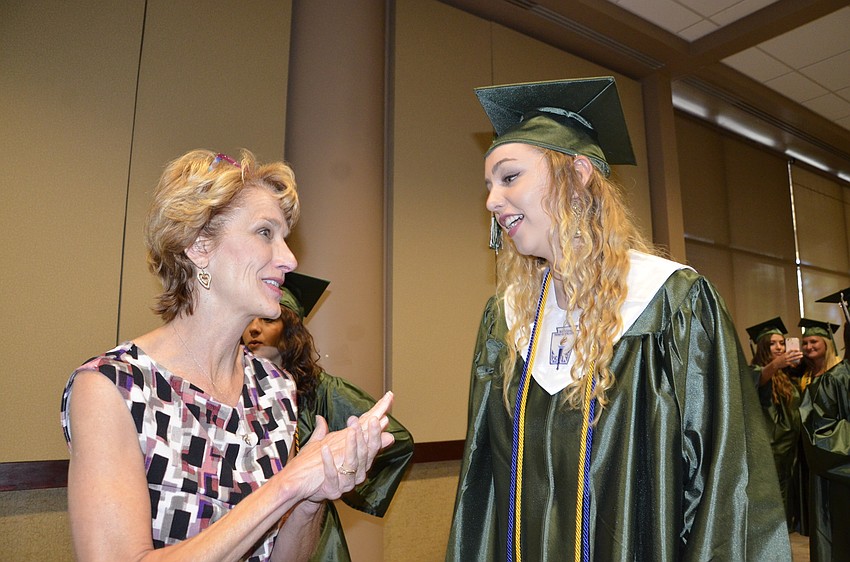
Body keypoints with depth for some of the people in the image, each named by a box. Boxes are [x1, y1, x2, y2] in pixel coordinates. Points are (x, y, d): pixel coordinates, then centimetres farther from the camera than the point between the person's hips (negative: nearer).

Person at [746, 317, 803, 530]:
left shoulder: (785, 374, 15)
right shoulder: (756, 369, -8)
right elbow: (756, 379, -35)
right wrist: (775, 364, -53)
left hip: (790, 445, 8)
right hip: (770, 448, -8)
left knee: (788, 498, 13)